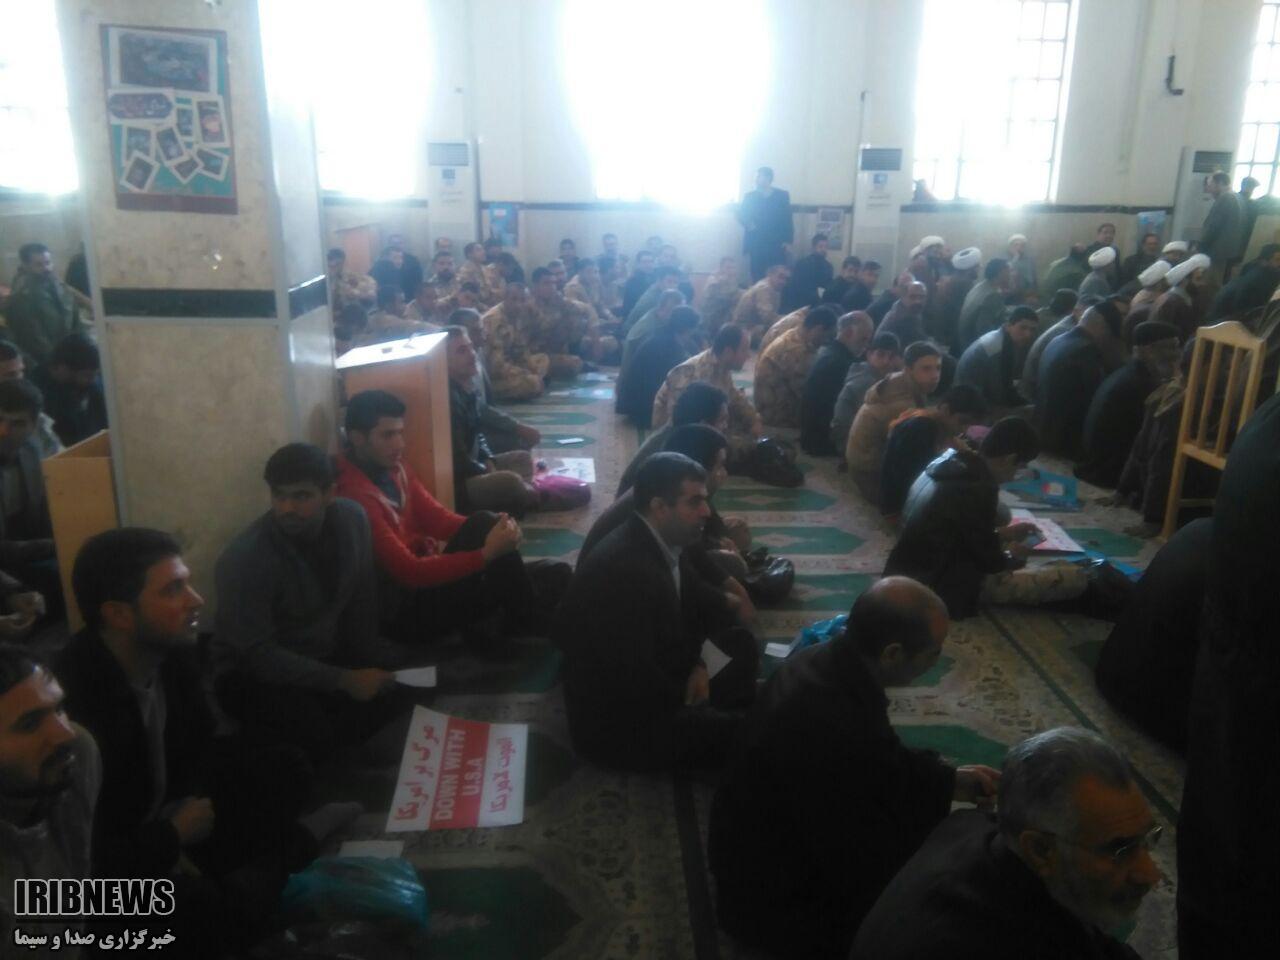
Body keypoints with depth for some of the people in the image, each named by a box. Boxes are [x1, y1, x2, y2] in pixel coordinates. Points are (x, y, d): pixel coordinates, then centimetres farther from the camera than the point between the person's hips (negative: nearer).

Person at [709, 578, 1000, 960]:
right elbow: (863, 860, -28)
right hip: (775, 900, -8)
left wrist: (947, 780, 3)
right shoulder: (826, 723, -39)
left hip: (789, 836, 8)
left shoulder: (828, 662, -11)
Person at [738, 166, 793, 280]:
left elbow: (788, 218, 5)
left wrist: (788, 241, -4)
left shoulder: (782, 195, 7)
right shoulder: (749, 196, 12)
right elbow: (741, 215, 8)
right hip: (756, 243, 1)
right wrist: (748, 223, -15)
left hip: (777, 243, -1)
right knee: (757, 275, -1)